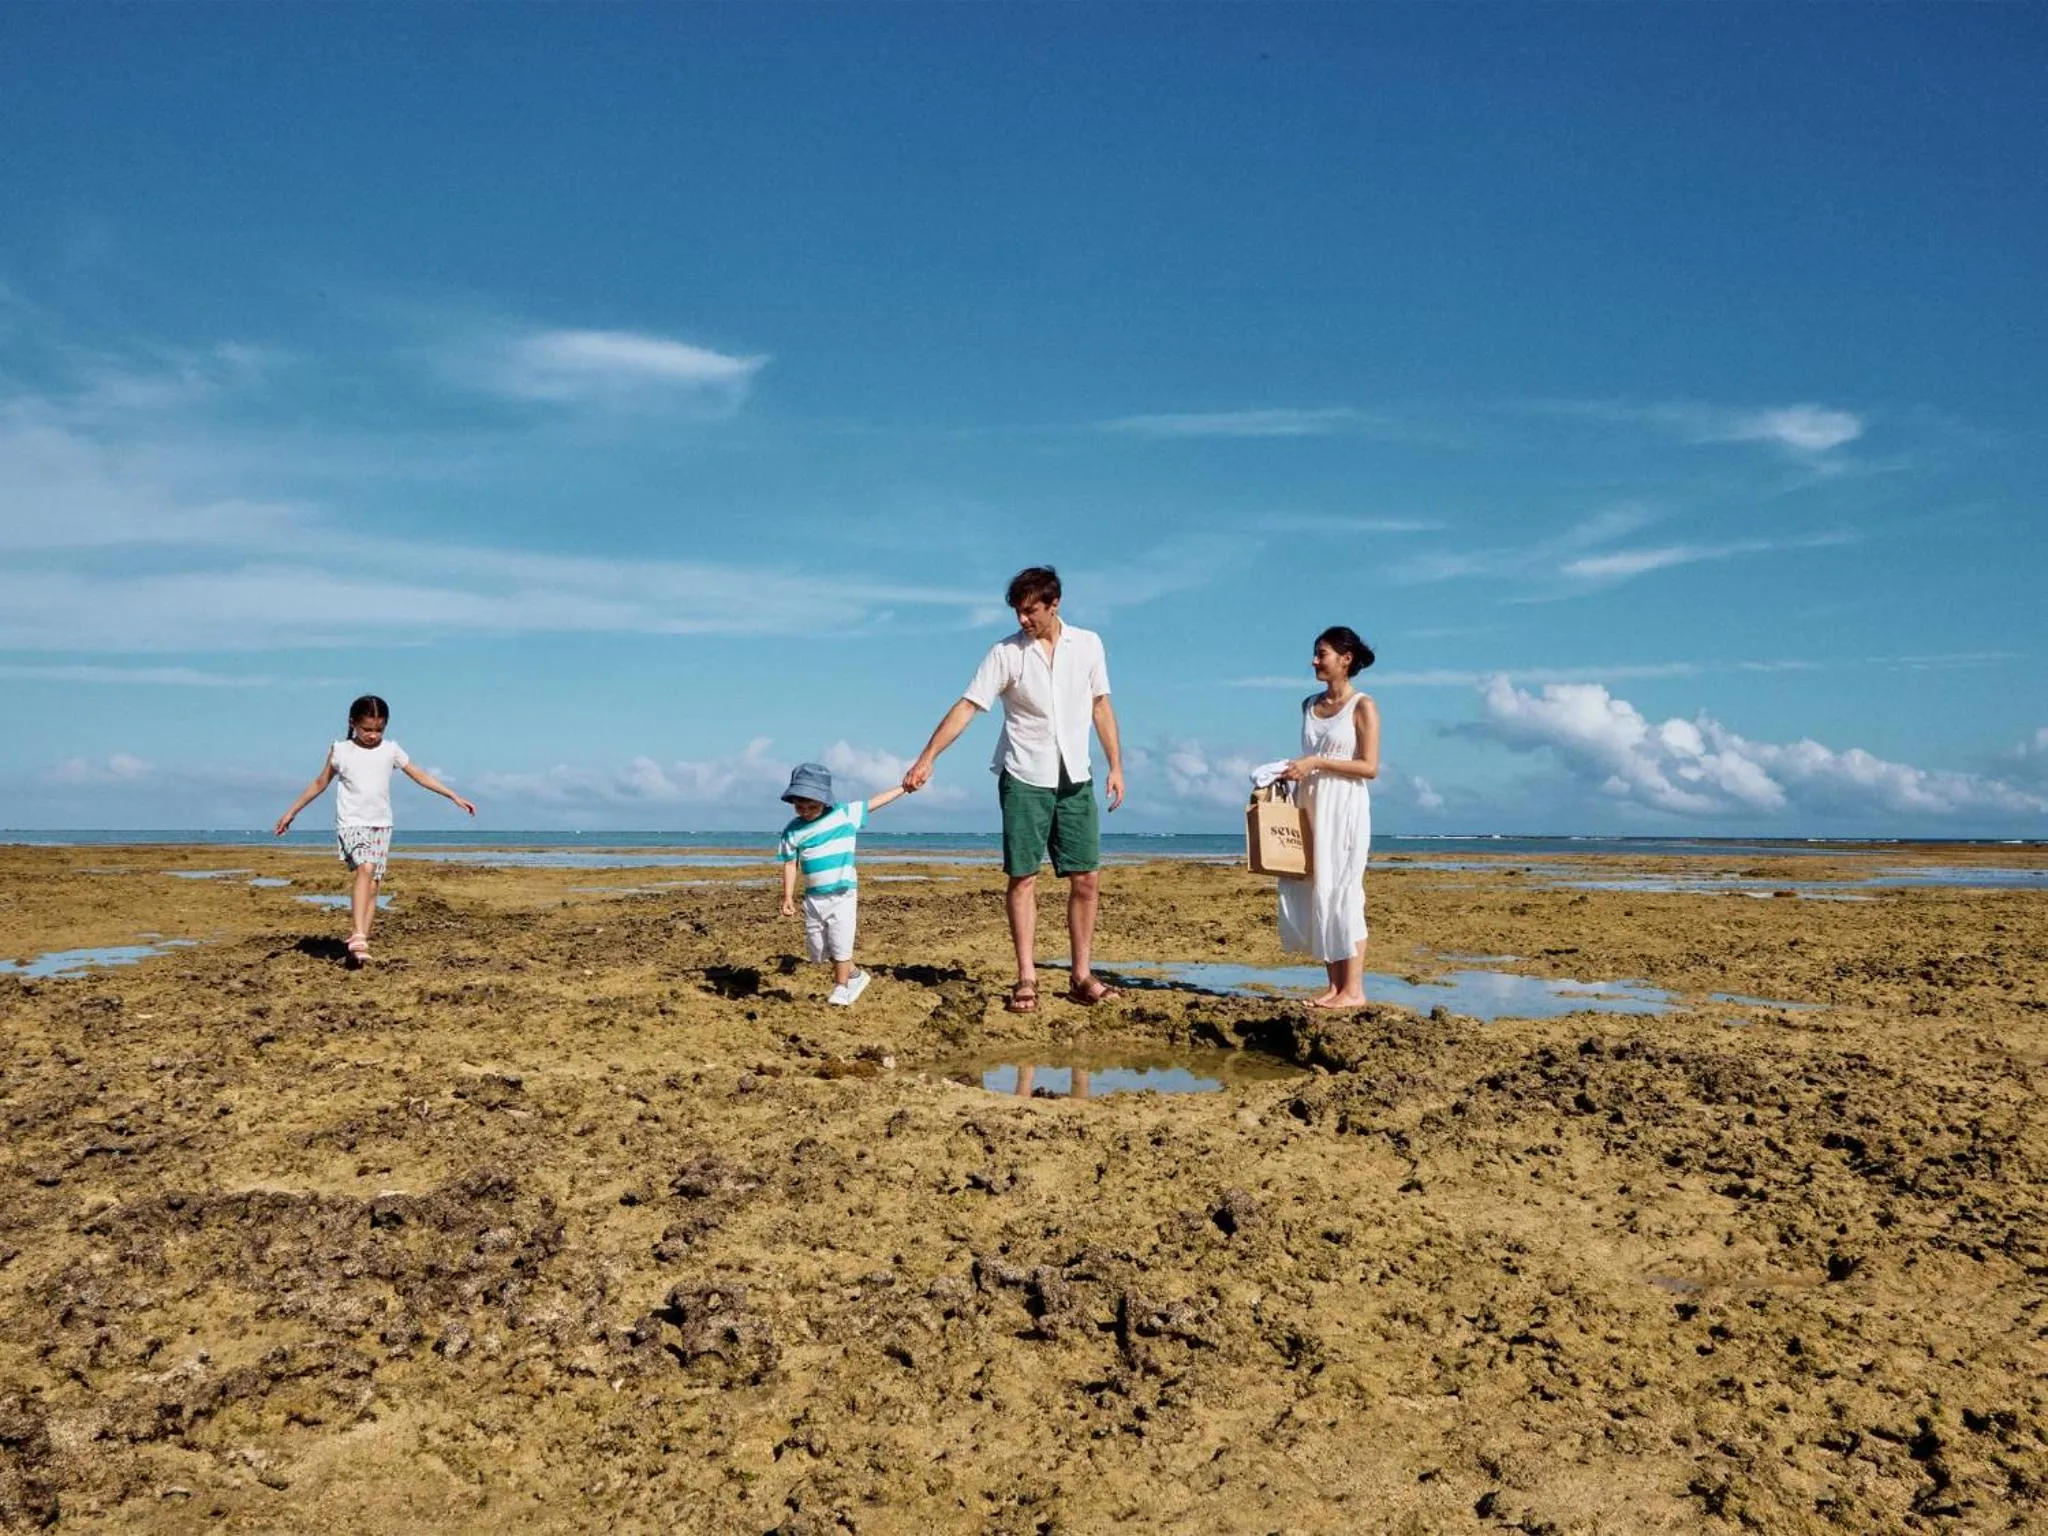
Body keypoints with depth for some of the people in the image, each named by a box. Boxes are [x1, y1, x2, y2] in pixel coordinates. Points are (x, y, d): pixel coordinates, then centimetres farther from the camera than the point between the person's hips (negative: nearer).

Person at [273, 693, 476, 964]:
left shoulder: (391, 750, 6)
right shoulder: (340, 750, 1)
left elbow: (419, 776, 9)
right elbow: (320, 783, 11)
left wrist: (455, 797, 5)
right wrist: (291, 812, 14)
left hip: (381, 825, 4)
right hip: (352, 823, -3)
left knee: (372, 885, 0)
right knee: (365, 868, -27)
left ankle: (359, 944, 3)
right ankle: (358, 936, -34)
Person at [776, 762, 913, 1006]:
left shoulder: (845, 814, -6)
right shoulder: (793, 830, -2)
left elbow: (874, 802, 4)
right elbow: (790, 864, 2)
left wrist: (904, 787, 9)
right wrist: (788, 897, -3)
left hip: (843, 895, -3)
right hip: (814, 897, 3)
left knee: (840, 945, -4)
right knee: (820, 947, 11)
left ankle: (841, 989, 10)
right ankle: (855, 976, 29)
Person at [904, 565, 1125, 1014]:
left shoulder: (1088, 644, 3)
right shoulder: (1005, 653, -5)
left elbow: (1100, 705, 10)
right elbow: (967, 707, -9)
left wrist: (1116, 766, 5)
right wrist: (927, 758, -18)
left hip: (1075, 779, 2)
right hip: (1024, 779, -2)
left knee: (1085, 880, 1)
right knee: (1023, 879, -2)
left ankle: (1081, 976, 12)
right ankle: (1026, 979, 4)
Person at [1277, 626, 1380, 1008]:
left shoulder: (1362, 706, -6)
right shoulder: (1310, 705, 13)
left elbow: (1369, 767, -12)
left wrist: (1317, 763, -17)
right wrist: (1290, 772, 3)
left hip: (1345, 811, -6)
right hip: (1311, 808, 6)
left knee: (1342, 893, -6)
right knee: (1313, 894, 4)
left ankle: (1354, 989, 1)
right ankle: (1334, 984, 12)